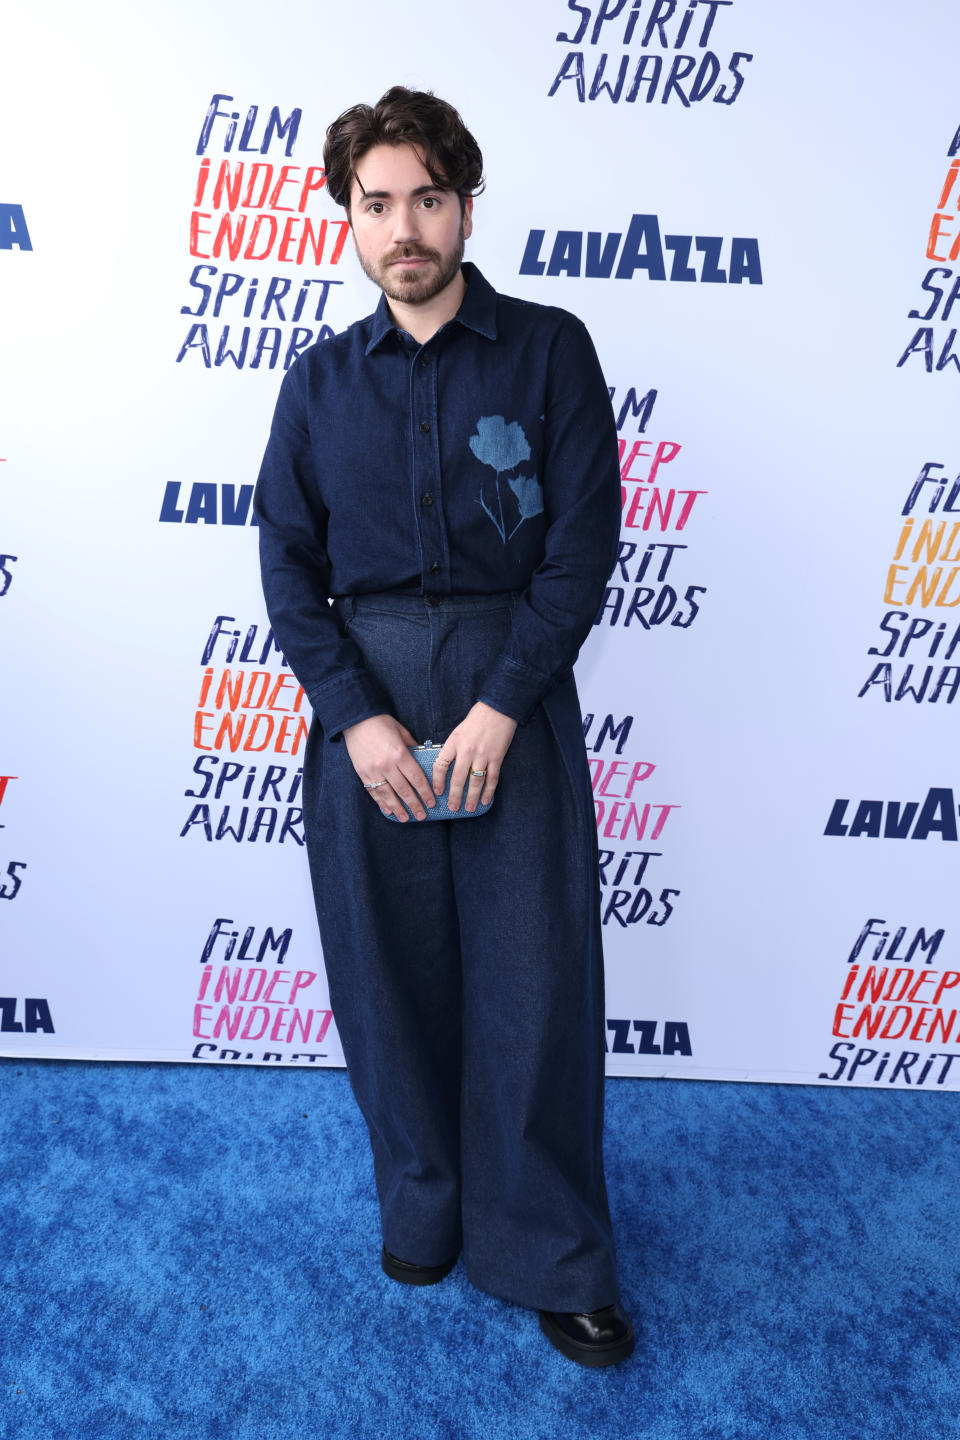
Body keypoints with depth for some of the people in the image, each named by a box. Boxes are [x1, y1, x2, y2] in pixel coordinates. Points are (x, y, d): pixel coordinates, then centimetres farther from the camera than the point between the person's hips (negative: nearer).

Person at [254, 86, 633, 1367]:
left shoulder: (548, 351, 2)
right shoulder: (321, 381, 9)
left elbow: (583, 541, -4)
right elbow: (288, 566, 5)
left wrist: (501, 706, -13)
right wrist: (355, 718, -8)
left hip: (513, 683, -2)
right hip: (363, 694, 2)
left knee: (533, 974, 3)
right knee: (389, 970, 10)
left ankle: (548, 1258, 23)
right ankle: (423, 1209, 34)